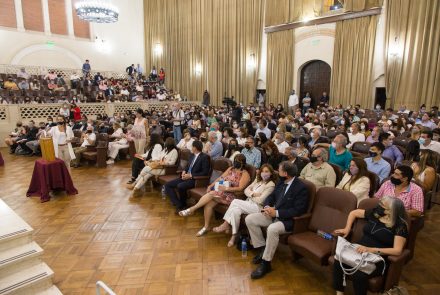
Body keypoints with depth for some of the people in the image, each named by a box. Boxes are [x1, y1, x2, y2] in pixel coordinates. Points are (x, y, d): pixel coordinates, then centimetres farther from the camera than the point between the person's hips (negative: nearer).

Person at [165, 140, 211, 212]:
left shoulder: (205, 157, -11)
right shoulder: (192, 155, 14)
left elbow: (205, 173, -17)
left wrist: (190, 175, -19)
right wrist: (184, 171, 1)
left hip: (195, 179, -9)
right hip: (186, 177, 9)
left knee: (180, 186, -34)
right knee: (168, 185, -5)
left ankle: (183, 205, -8)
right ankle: (178, 204, -10)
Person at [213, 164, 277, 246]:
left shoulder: (271, 185, -8)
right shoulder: (258, 180, 15)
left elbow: (260, 200, -14)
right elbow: (246, 190, 10)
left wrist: (251, 196, -1)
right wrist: (252, 194, -10)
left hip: (258, 207, -6)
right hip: (248, 204, 7)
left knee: (235, 202, -22)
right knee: (236, 210, -24)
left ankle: (225, 225, -8)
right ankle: (234, 236, -19)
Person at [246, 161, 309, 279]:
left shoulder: (301, 187, -17)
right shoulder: (281, 182, 6)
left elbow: (298, 210, -21)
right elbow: (271, 196, 14)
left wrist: (276, 212, -23)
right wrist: (267, 206, -9)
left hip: (288, 220, -8)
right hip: (274, 214, 8)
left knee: (272, 229, -37)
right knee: (249, 219, -5)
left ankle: (266, 263, -18)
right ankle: (262, 249, 6)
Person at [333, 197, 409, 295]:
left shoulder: (400, 226, -4)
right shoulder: (375, 213, 10)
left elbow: (397, 251, -15)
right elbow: (353, 213, 24)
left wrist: (371, 250, -25)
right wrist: (347, 229, 10)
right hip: (359, 251, 4)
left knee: (359, 275, -34)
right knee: (338, 263, -25)